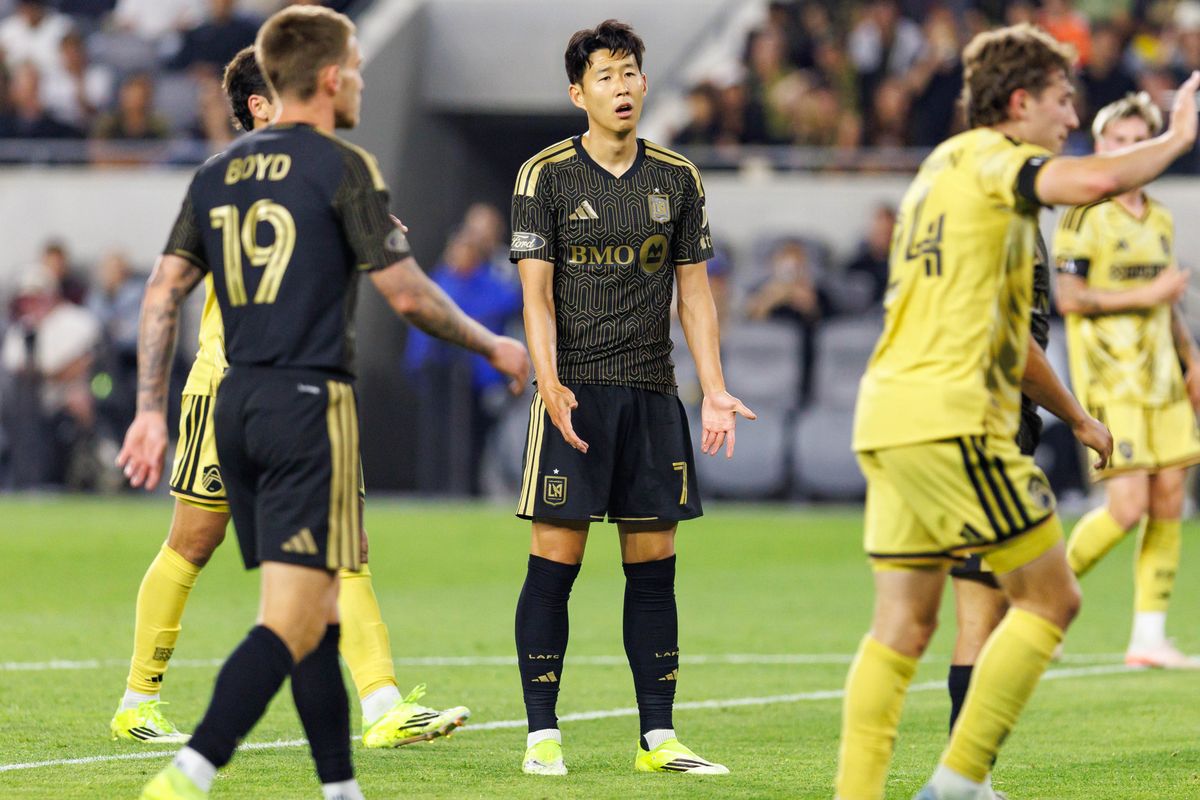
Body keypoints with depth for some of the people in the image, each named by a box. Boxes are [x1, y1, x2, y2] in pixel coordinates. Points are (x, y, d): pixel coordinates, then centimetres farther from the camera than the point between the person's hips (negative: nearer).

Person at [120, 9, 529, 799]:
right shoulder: (342, 167, -7)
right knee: (293, 622, -10)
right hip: (310, 406, -7)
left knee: (319, 613, 16)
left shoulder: (217, 172, 12)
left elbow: (163, 294, 9)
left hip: (237, 406, 7)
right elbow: (406, 293, -8)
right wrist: (493, 346, 7)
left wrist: (151, 410, 12)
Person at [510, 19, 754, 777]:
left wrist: (714, 390, 5)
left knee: (654, 567, 4)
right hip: (575, 393, -4)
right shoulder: (546, 175, -1)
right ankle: (543, 735, 1)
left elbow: (694, 289, 13)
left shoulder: (678, 179, 10)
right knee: (555, 563, -4)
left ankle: (658, 738, 8)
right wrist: (549, 382, -19)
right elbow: (537, 289, -6)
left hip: (653, 395, 4)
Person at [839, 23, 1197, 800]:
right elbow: (1092, 182, -26)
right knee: (1050, 597, -1)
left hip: (888, 417, 10)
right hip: (953, 421, -10)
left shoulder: (944, 170, 26)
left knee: (904, 624, 7)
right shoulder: (989, 156, -4)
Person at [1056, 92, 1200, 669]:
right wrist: (1147, 295, -17)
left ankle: (1149, 637, 5)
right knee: (1128, 506, -13)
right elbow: (1070, 297, -15)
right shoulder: (1085, 215, -8)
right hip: (1109, 378, -7)